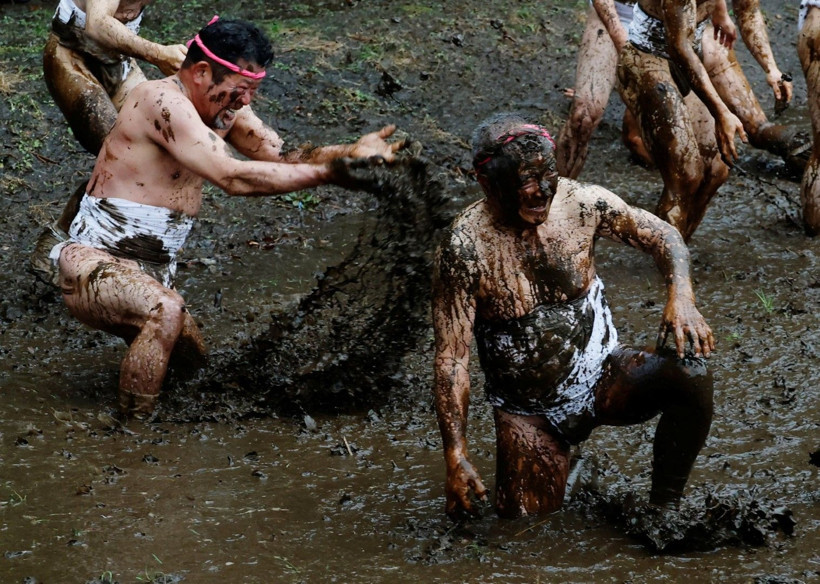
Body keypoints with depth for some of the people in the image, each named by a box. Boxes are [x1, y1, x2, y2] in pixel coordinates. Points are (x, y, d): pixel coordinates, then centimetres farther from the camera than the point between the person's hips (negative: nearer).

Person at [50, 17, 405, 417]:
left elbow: (280, 158, 0)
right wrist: (327, 174, -31)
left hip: (150, 275, 10)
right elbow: (233, 177, -32)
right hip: (95, 267, -10)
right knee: (166, 312, -37)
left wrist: (350, 152, -17)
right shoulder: (163, 101, -23)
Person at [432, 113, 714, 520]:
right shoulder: (465, 249, -21)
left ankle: (665, 507, -7)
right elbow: (451, 359, -17)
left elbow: (659, 235, 3)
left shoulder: (581, 204, -12)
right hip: (529, 412, -2)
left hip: (602, 377, 2)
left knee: (691, 376, -25)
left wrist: (681, 296, -19)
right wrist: (456, 459, -21)